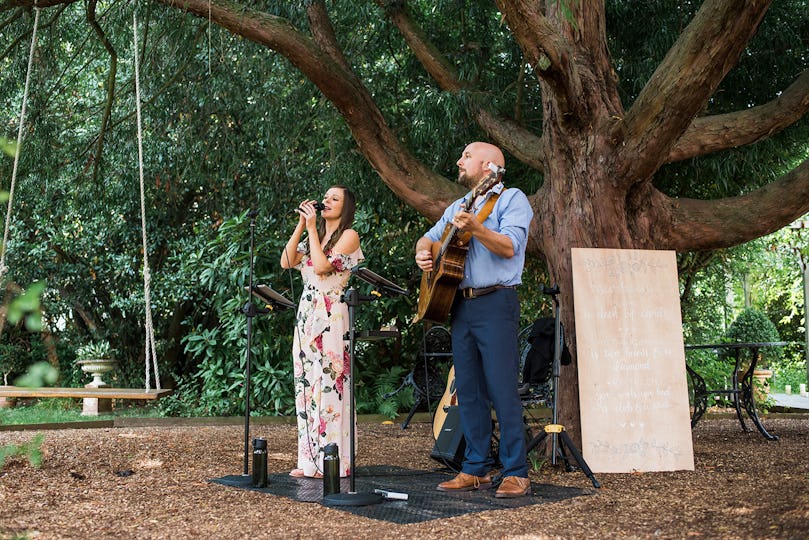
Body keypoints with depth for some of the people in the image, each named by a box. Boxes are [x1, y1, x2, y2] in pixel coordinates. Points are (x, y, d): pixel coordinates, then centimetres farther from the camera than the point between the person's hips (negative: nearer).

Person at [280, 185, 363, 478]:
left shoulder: (349, 235, -2)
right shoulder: (314, 236, 19)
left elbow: (323, 267, -15)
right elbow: (286, 262, 7)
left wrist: (312, 229, -10)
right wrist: (301, 226, 5)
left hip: (331, 316, -7)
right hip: (307, 314, 7)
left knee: (329, 384, -8)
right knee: (306, 385, 6)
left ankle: (333, 462, -3)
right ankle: (310, 460, 11)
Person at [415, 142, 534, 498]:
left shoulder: (511, 198, -1)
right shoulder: (457, 207, 23)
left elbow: (509, 247, -15)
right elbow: (430, 237, 26)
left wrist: (474, 228, -28)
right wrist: (422, 252, 3)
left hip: (495, 303, -7)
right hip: (460, 304, 7)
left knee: (502, 390, -9)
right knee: (468, 391, 7)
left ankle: (516, 474, -3)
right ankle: (476, 470, 14)